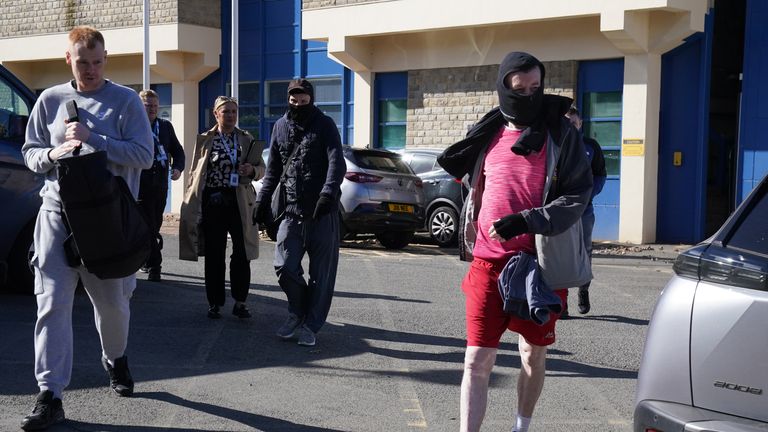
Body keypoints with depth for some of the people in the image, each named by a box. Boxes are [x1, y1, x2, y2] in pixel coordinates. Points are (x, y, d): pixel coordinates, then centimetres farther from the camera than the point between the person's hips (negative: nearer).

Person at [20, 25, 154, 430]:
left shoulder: (126, 101, -1)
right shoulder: (50, 100, 6)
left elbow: (143, 155, -9)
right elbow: (30, 153, 10)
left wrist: (92, 138, -18)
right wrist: (54, 153, -13)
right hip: (57, 214, 1)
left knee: (112, 301, 11)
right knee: (53, 303, -6)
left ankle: (115, 359, 41)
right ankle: (50, 395, -2)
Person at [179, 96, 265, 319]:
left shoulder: (246, 139, 8)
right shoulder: (204, 140, 4)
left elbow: (261, 169, 13)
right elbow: (195, 174, 5)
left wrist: (252, 170, -10)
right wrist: (191, 204, -1)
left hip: (239, 202, 1)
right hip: (213, 202, -1)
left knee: (242, 253, -2)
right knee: (214, 255, 5)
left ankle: (239, 301, 10)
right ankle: (215, 303, 16)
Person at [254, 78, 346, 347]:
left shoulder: (324, 125, 0)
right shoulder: (281, 127, 13)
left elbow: (337, 162, -14)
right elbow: (273, 169, 21)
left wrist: (328, 192, -29)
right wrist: (263, 199, 14)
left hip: (323, 212, -3)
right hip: (292, 211, 3)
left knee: (321, 273, 1)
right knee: (284, 267, -3)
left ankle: (310, 326, 14)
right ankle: (297, 313, 21)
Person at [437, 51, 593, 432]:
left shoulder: (560, 134, -3)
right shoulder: (486, 135, 6)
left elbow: (577, 195, -9)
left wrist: (525, 221, -21)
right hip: (488, 262, 1)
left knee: (533, 355, 13)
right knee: (477, 361, -4)